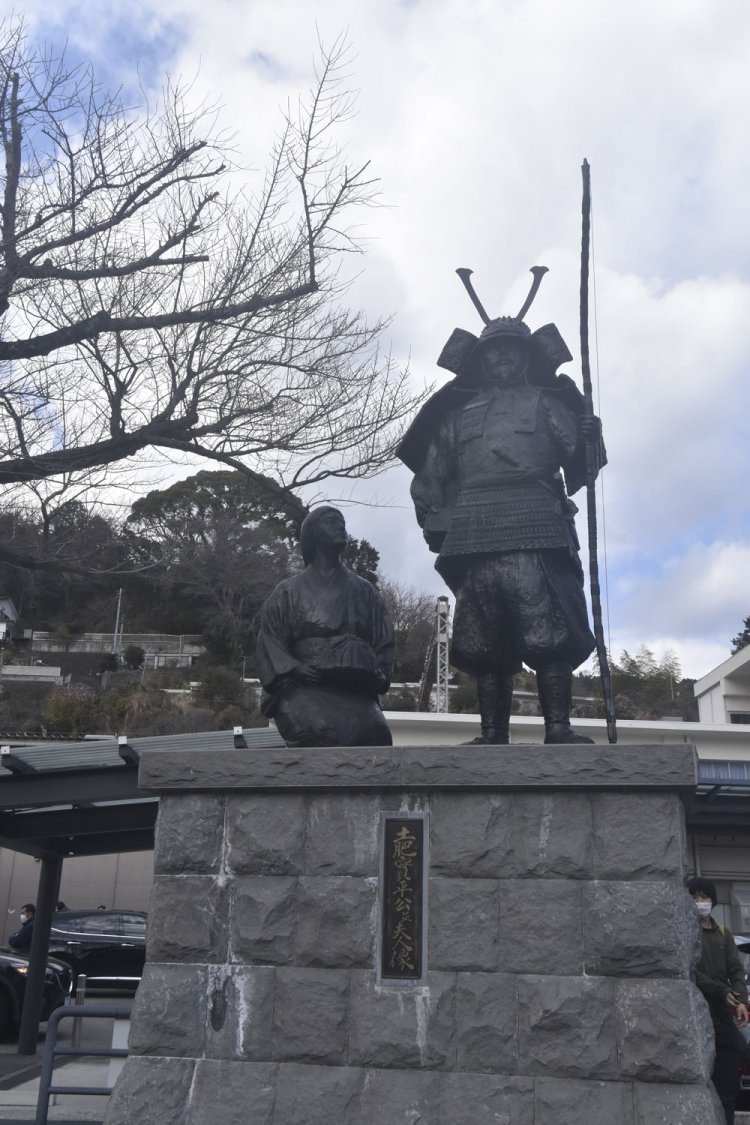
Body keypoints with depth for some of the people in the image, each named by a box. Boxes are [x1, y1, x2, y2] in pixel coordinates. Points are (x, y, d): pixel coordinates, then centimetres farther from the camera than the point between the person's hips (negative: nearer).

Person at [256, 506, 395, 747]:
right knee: (323, 731, -35)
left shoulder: (364, 591, 23)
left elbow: (383, 640, 18)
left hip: (354, 689, 2)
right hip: (304, 686, -2)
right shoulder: (289, 592, 16)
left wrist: (379, 673, -1)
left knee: (375, 731, -30)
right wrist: (294, 669, -10)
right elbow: (270, 641, 8)